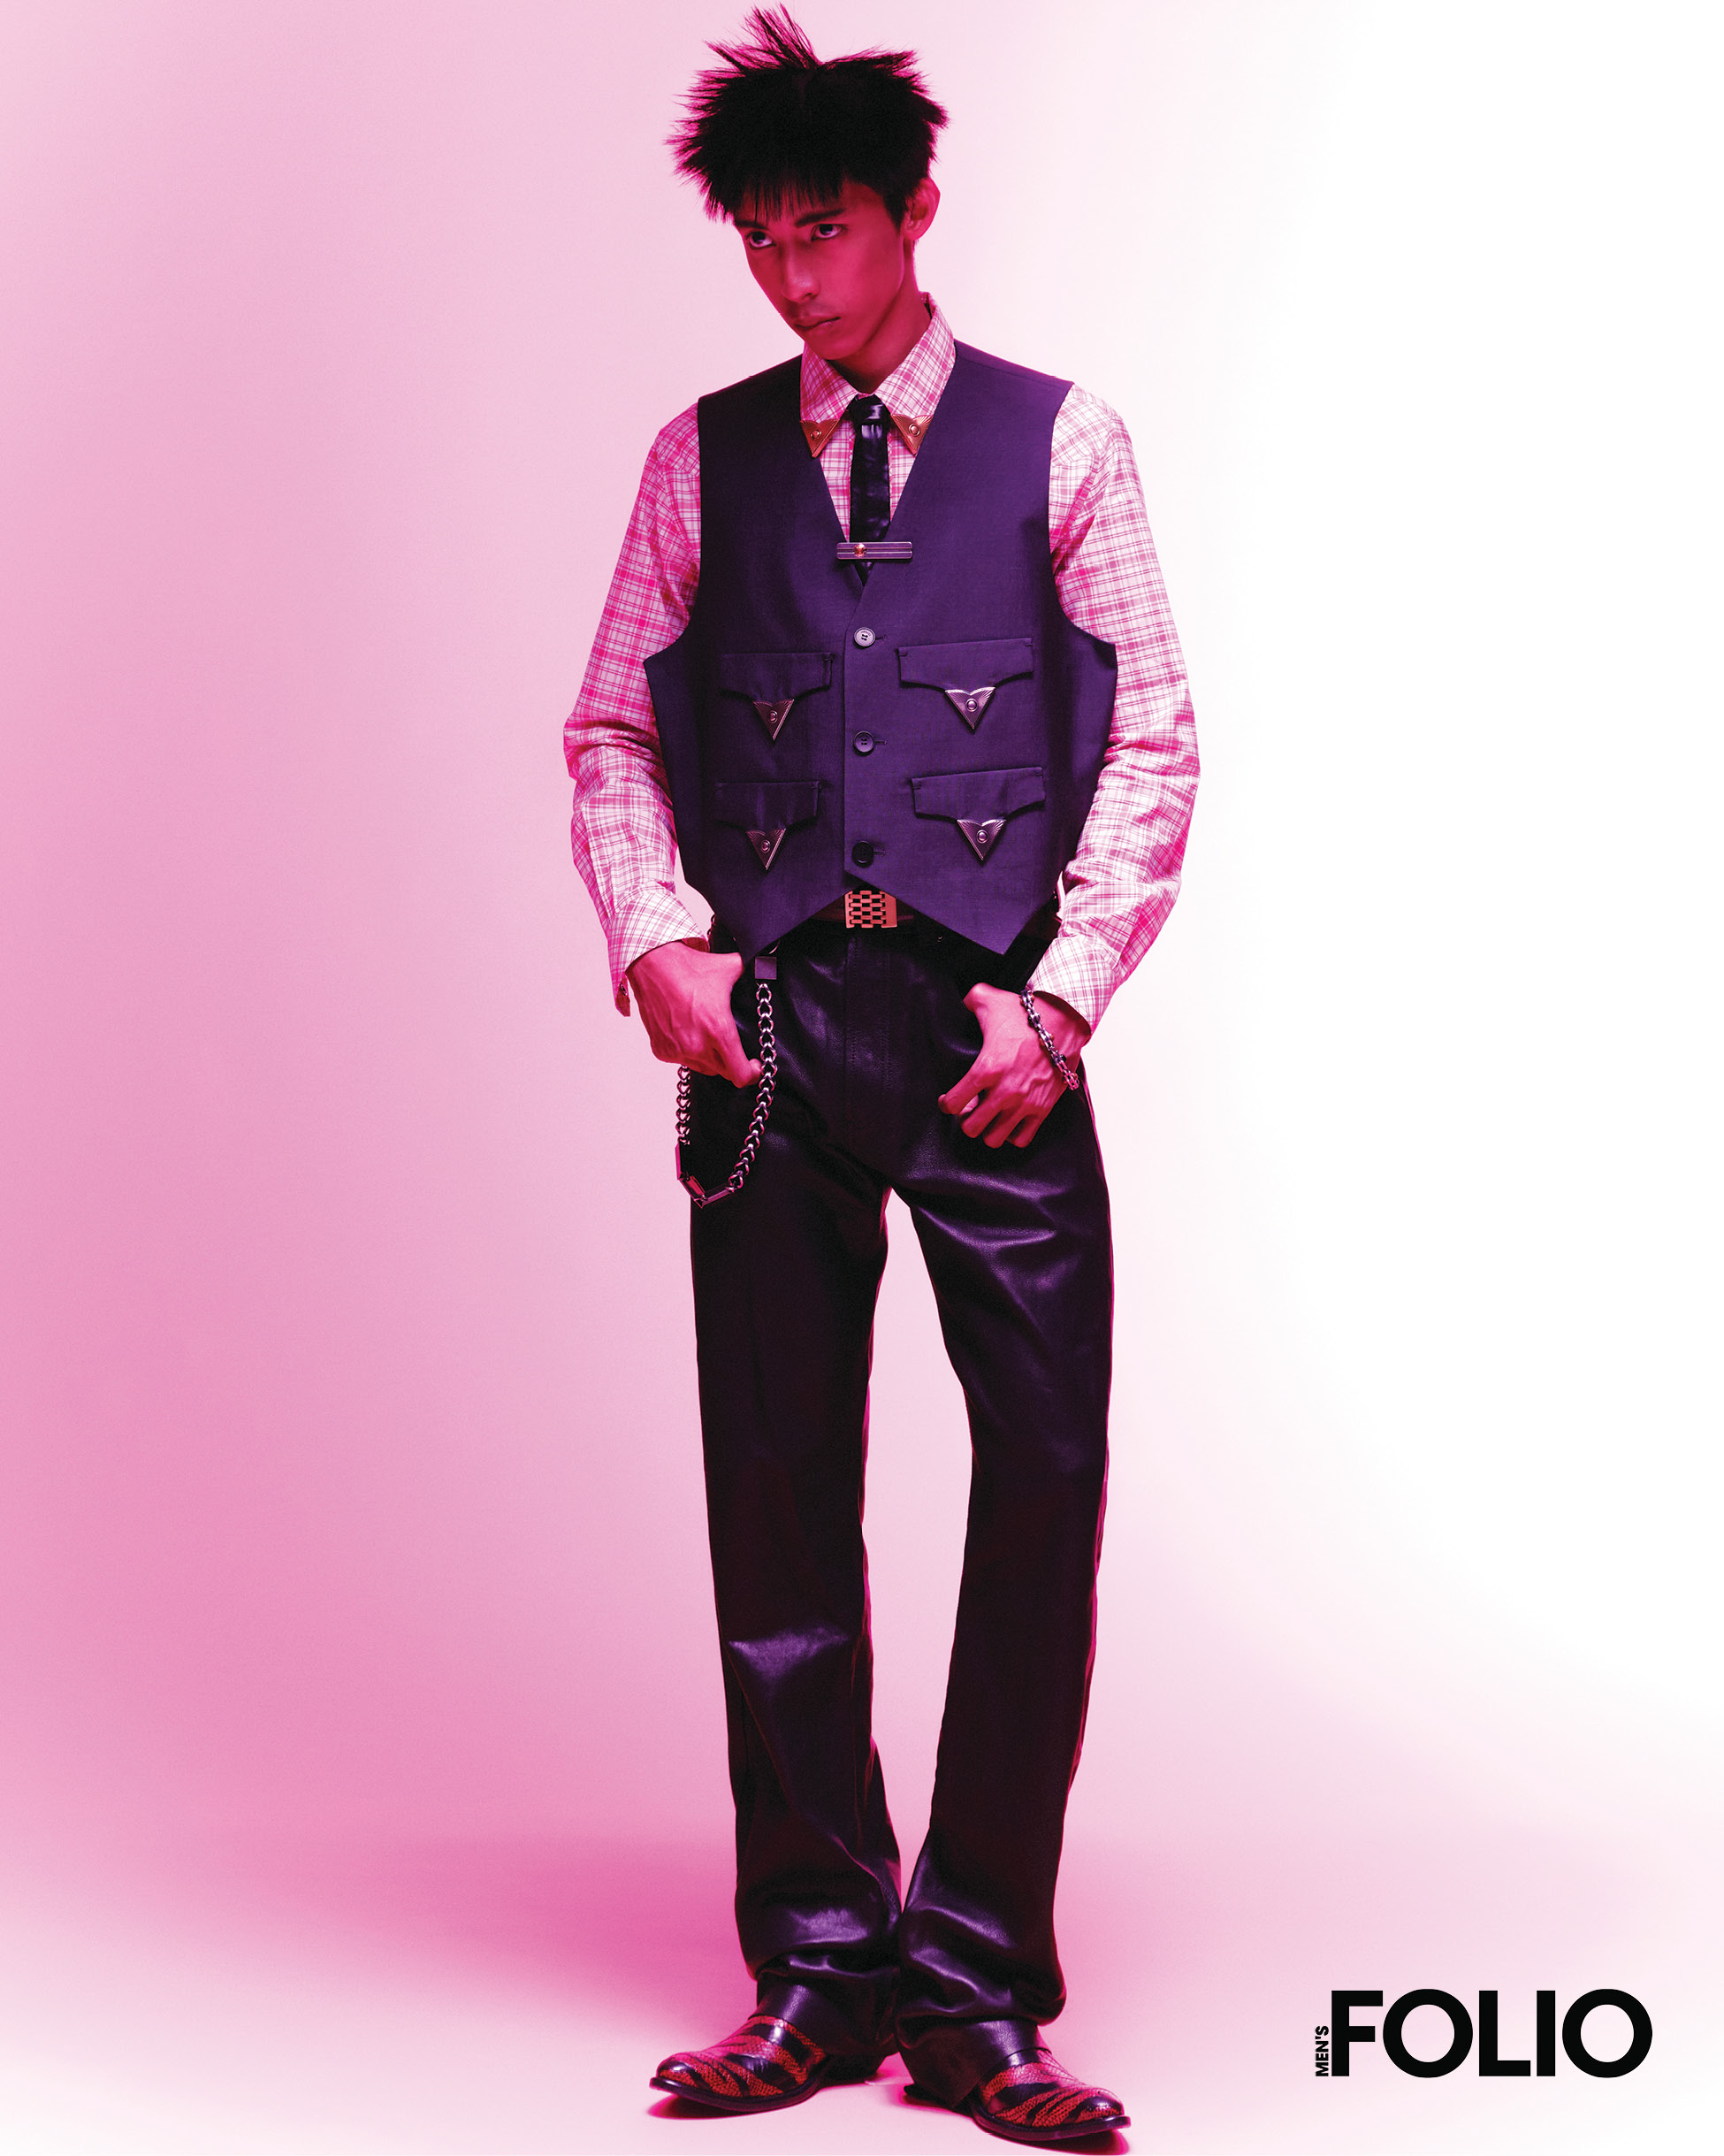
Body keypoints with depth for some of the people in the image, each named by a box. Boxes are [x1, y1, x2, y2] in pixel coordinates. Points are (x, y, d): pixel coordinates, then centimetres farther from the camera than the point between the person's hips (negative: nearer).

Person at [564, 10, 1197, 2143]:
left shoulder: (1059, 441, 8)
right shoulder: (706, 457, 13)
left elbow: (1154, 742, 4)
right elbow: (609, 730, 15)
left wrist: (1061, 995, -6)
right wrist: (651, 940, -1)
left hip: (990, 1024, -1)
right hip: (768, 1016, 2)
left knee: (1049, 1486, -6)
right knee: (776, 1503, 3)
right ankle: (818, 1973, 14)